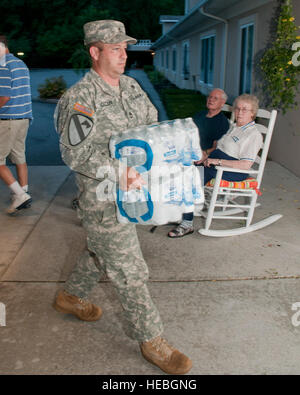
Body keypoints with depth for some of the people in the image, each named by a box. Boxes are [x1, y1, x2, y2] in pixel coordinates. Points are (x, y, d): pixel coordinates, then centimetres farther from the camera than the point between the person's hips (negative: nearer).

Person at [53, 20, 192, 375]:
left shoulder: (131, 86, 9)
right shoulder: (79, 98, -16)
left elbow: (153, 125, 15)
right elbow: (76, 152, -23)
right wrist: (116, 172, -36)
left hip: (129, 189, 8)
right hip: (101, 197, -8)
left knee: (102, 251, 24)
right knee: (129, 269, 1)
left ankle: (71, 296, 50)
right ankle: (151, 340, 18)